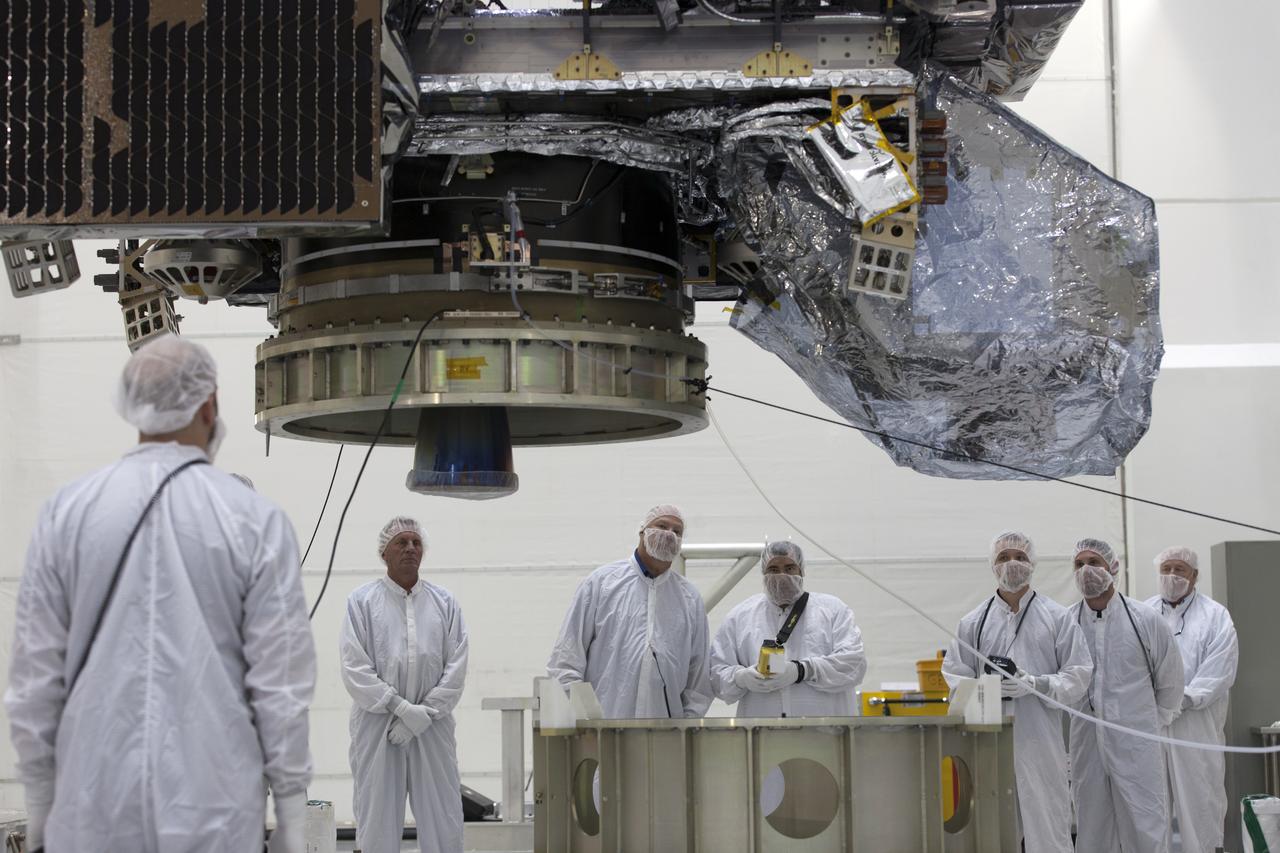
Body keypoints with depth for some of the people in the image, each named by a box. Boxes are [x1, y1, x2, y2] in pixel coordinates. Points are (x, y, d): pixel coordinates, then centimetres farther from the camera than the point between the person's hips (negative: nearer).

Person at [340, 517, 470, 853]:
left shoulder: (444, 603, 9)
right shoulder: (362, 601, 2)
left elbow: (456, 667, 3)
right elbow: (355, 668, -6)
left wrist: (426, 712, -10)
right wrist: (402, 708, -13)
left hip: (432, 724, 2)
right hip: (377, 723, -2)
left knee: (443, 821, 1)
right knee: (377, 819, 0)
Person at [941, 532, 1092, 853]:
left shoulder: (1058, 617, 5)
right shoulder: (974, 621, 10)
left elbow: (1078, 675, 2)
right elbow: (954, 673, 9)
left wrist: (1036, 685, -13)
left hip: (1039, 739, -2)